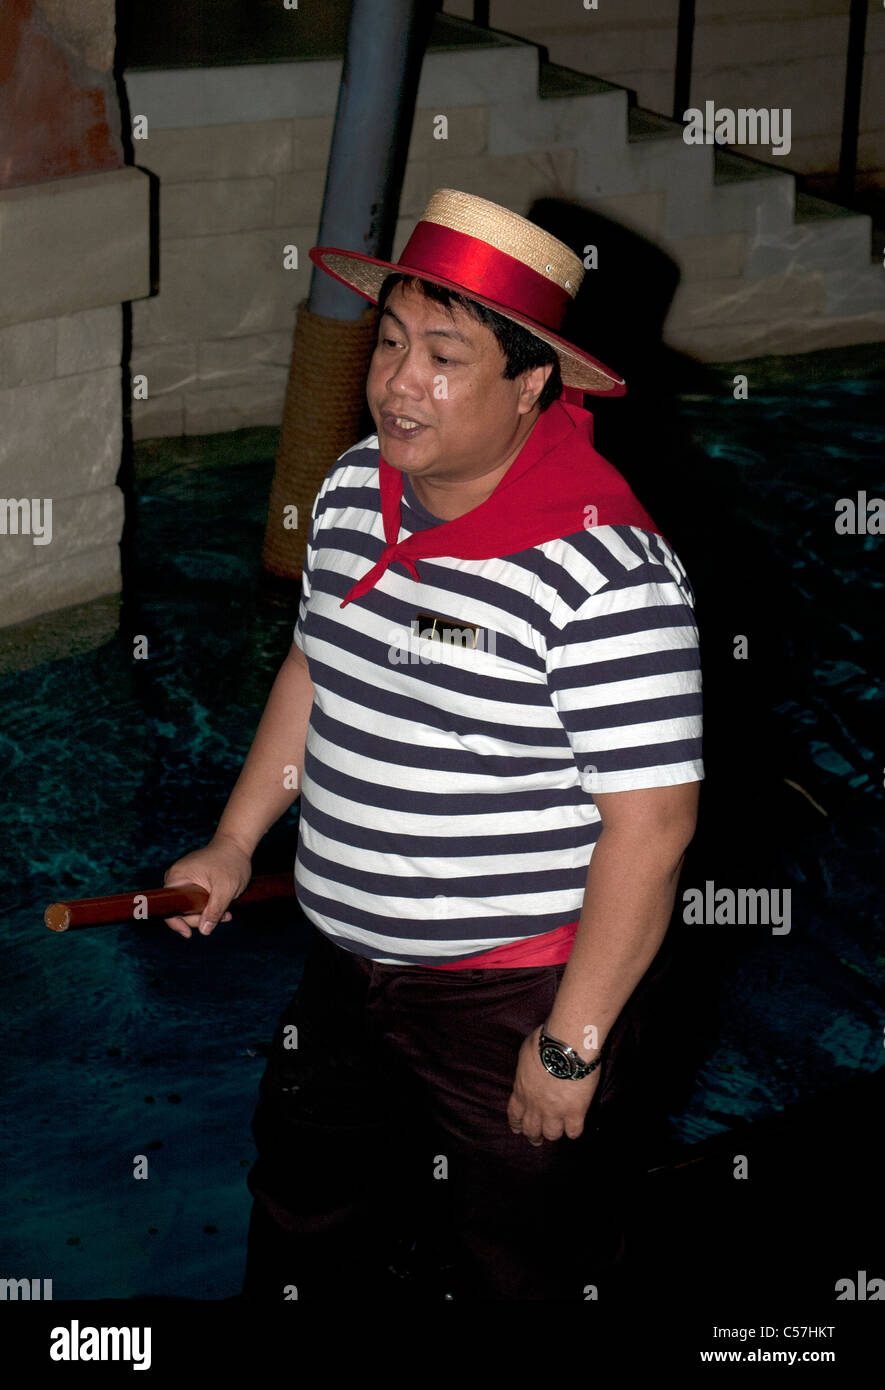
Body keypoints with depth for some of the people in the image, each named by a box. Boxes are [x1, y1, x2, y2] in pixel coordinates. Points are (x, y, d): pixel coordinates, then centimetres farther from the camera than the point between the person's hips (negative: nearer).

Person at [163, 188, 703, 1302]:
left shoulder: (604, 569, -27)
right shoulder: (353, 489, -2)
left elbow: (651, 822, -24)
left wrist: (571, 1044, -21)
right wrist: (235, 842, 13)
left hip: (516, 994, -7)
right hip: (348, 963, 7)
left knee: (517, 1264, 14)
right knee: (305, 1208, 26)